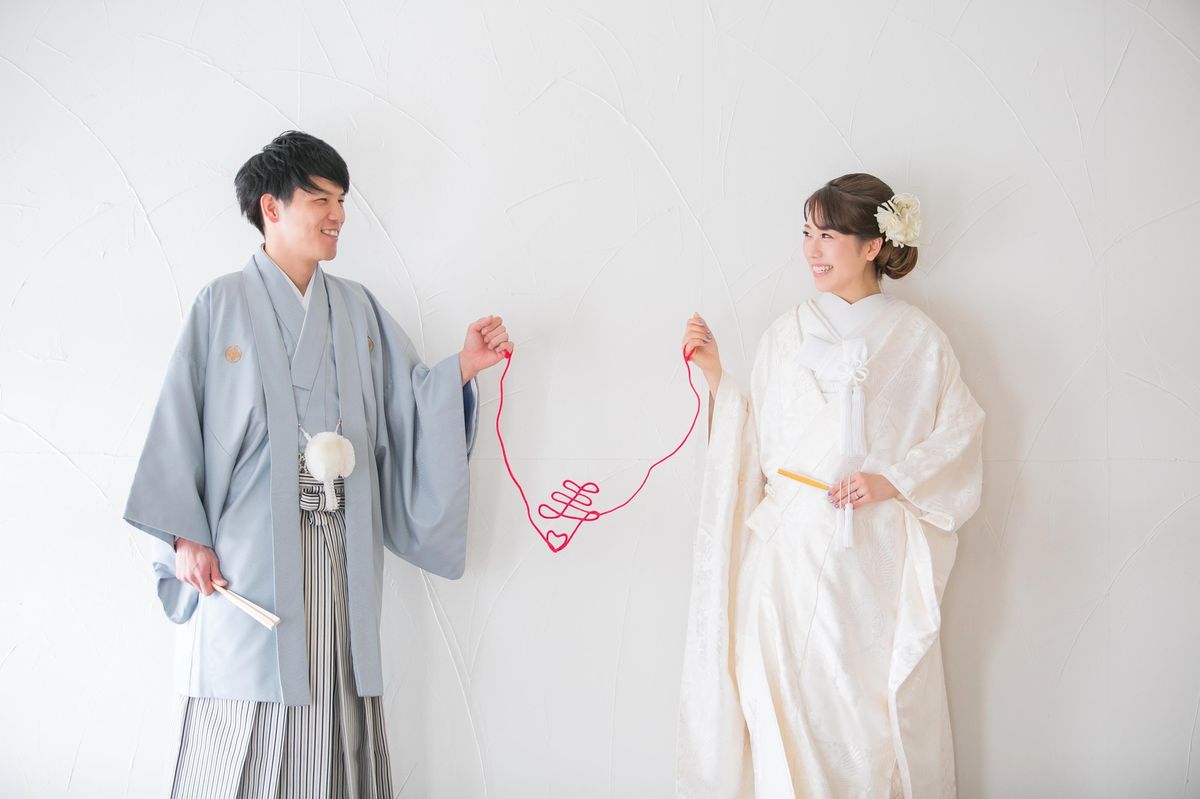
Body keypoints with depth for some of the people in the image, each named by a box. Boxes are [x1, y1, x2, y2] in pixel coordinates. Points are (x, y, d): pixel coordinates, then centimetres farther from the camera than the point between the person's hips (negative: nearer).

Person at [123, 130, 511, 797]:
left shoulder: (358, 309, 14)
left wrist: (462, 368, -8)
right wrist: (184, 535, -7)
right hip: (250, 551, -3)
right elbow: (181, 423, 0)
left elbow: (408, 403, 10)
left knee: (335, 715, 3)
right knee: (246, 731, -3)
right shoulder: (223, 304, 3)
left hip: (342, 551, 4)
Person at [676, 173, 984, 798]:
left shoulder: (916, 338, 1)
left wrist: (893, 479, -11)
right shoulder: (786, 335, 8)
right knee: (792, 702, 4)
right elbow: (755, 445, 7)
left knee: (880, 705, 3)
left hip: (877, 556, -2)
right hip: (793, 551, 2)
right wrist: (715, 375, -1)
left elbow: (959, 434, 1)